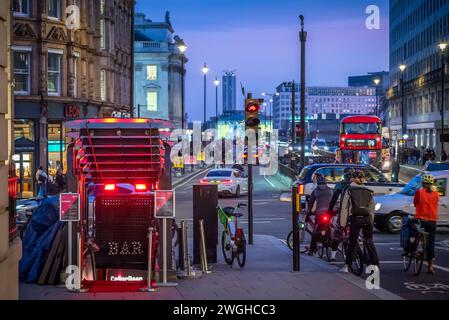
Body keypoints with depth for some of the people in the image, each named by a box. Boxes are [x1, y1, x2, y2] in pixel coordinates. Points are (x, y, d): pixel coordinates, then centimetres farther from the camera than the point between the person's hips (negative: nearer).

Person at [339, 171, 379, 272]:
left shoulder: (349, 191, 6)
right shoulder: (369, 192, 15)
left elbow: (344, 208, 3)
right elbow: (372, 208, 14)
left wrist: (343, 223, 5)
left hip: (355, 219, -2)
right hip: (367, 219, 2)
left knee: (352, 243, 3)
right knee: (369, 243, 8)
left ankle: (346, 266, 3)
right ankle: (376, 265, 4)